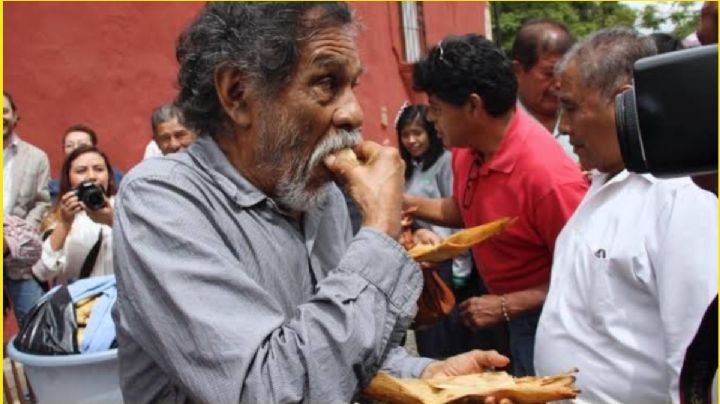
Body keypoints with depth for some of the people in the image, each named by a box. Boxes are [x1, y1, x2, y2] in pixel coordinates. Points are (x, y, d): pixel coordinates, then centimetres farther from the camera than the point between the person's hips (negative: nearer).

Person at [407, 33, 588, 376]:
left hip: (542, 315, -7)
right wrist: (401, 201, 1)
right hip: (503, 302, 7)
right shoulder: (466, 147, -8)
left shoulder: (547, 173, -31)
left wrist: (505, 306, -23)